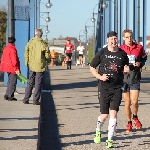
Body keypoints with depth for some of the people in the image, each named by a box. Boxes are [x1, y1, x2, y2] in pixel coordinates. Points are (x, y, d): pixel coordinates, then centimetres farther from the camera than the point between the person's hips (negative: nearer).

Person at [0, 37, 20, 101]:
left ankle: (7, 95, 20)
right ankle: (10, 96, -3)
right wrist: (17, 69, -16)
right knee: (13, 82, -3)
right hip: (12, 68, -9)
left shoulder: (5, 48, 11)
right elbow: (14, 60, -20)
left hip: (7, 67, 9)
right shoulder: (12, 49, -17)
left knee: (10, 82, 18)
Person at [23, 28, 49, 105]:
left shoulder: (30, 42, -4)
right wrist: (44, 60, 11)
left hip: (31, 65, 4)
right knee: (38, 84, 4)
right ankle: (35, 100, 4)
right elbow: (47, 56, -10)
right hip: (40, 66, -4)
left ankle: (26, 99, 13)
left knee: (30, 83, 14)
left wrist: (27, 63, 11)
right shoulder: (43, 44, -14)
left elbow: (26, 53, 0)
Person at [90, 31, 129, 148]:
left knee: (113, 113, -9)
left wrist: (126, 70, -5)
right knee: (104, 115, 2)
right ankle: (98, 131, 34)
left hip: (117, 87, 1)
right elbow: (92, 67, 6)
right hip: (104, 87, -1)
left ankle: (110, 140, -1)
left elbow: (126, 68, 19)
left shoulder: (122, 54, 5)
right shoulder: (102, 53, 0)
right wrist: (100, 77, -10)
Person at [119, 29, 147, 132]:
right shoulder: (120, 49, 1)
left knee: (134, 101, -11)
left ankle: (135, 117, 19)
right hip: (124, 77, 1)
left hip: (135, 78, -1)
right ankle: (129, 123, 23)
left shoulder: (139, 47, 2)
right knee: (127, 102, 7)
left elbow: (144, 58, 17)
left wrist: (140, 64, -3)